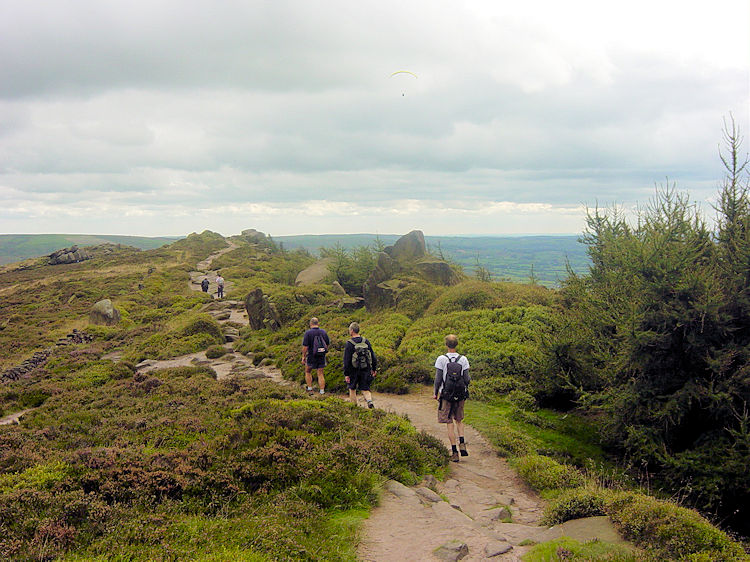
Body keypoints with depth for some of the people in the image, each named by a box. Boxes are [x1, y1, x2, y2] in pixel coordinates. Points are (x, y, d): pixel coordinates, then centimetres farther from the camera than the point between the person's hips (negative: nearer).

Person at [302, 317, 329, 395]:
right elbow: (328, 344, 9)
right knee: (320, 374, 8)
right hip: (322, 356, 3)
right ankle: (322, 392, 6)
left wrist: (303, 357, -5)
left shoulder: (308, 333, -12)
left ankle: (310, 389, 17)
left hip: (311, 357, -3)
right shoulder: (324, 332, 1)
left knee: (308, 372, 18)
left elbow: (305, 346, -15)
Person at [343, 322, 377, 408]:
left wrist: (346, 374, -10)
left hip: (353, 371, -3)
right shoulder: (366, 342, 0)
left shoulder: (349, 344, -14)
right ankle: (369, 401, -19)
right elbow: (373, 356, 5)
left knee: (352, 389, 16)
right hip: (365, 370, 3)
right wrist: (374, 369, 14)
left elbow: (346, 360, -15)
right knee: (365, 389, 9)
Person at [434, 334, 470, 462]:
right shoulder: (463, 359, -2)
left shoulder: (441, 359, -9)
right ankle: (462, 444, 4)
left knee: (450, 423, 3)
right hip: (460, 396, 3)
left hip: (446, 395, -2)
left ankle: (454, 452, 3)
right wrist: (469, 379, 21)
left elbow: (438, 379, -8)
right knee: (459, 420, 21)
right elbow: (467, 379, -2)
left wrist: (436, 393, 4)